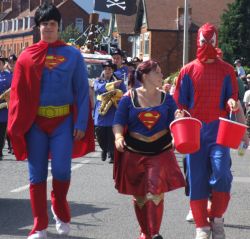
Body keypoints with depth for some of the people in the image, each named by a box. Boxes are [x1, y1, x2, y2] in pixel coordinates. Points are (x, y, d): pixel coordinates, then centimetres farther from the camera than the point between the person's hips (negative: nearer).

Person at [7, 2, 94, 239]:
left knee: (61, 170, -12)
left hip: (63, 120, -1)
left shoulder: (72, 55, 2)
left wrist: (81, 123, -6)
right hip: (35, 121, 1)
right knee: (37, 173, 2)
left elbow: (82, 91, 1)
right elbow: (18, 93, 3)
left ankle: (60, 209, 19)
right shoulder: (28, 56, 4)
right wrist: (17, 125, -5)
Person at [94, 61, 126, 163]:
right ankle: (104, 149, 27)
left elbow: (125, 93, 0)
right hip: (100, 110, 2)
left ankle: (112, 154, -2)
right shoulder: (98, 81, 14)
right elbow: (98, 88, -10)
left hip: (113, 111, -1)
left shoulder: (118, 81, 12)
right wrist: (112, 85, -19)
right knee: (99, 133, 1)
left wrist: (115, 92, -18)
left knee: (111, 134, -9)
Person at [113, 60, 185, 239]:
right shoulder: (129, 98, -1)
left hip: (160, 152, 0)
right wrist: (118, 137, -20)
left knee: (155, 191, -13)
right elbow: (118, 122, -2)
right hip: (134, 153, 0)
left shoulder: (166, 99, 4)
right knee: (138, 195, 9)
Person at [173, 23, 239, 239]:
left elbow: (232, 98, 9)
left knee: (221, 173, -16)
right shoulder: (188, 70, 6)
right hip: (194, 131, 1)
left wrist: (232, 104, -13)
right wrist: (182, 116, -11)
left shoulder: (226, 70, 6)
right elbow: (179, 102, 9)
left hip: (219, 129, -1)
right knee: (197, 179, 2)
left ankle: (217, 219, 3)